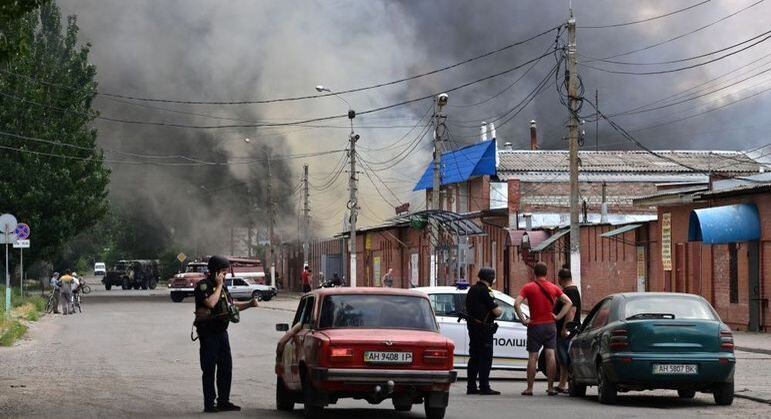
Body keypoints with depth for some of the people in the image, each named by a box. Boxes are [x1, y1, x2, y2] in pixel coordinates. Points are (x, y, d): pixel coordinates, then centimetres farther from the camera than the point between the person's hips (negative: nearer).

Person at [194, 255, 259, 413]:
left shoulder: (222, 286, 16)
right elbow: (211, 303, -27)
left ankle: (223, 401, 18)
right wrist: (219, 286, -17)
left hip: (221, 332, 8)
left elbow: (232, 305, 23)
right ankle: (209, 404, 0)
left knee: (226, 367, 10)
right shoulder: (203, 285, -11)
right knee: (209, 369, -4)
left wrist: (249, 304, 9)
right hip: (208, 333, -8)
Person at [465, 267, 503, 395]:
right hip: (483, 328, -9)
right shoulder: (485, 291, -16)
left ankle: (471, 386, 15)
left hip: (472, 326, 9)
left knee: (474, 357, 13)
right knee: (485, 358, -5)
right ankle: (484, 387, -6)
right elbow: (496, 311, -19)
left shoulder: (472, 290, 13)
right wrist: (500, 310, 4)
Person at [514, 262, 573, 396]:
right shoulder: (554, 288, 4)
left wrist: (523, 320, -11)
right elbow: (569, 302, 1)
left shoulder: (528, 287, -5)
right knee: (550, 356, 1)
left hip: (535, 326, -2)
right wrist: (558, 316, 0)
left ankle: (529, 388, 2)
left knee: (533, 357, 1)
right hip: (550, 325, 2)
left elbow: (517, 303, -17)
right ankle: (550, 387, 0)